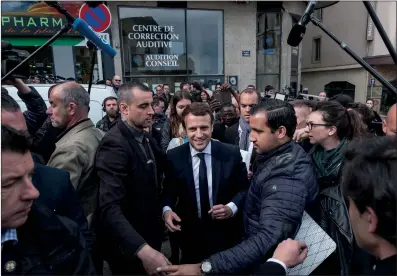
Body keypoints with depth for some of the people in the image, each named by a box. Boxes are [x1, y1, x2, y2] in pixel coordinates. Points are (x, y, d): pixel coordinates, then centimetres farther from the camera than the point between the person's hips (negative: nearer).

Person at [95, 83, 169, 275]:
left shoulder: (146, 139, 3)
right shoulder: (114, 144, -25)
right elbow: (110, 208, -34)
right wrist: (143, 250, -41)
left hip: (149, 236, 8)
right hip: (129, 248, -7)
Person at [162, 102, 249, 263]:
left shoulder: (231, 153, -13)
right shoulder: (173, 157, -10)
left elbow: (244, 188, -5)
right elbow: (169, 190, 1)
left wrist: (231, 207, -22)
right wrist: (167, 209, -19)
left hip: (225, 233, 0)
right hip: (190, 234, 1)